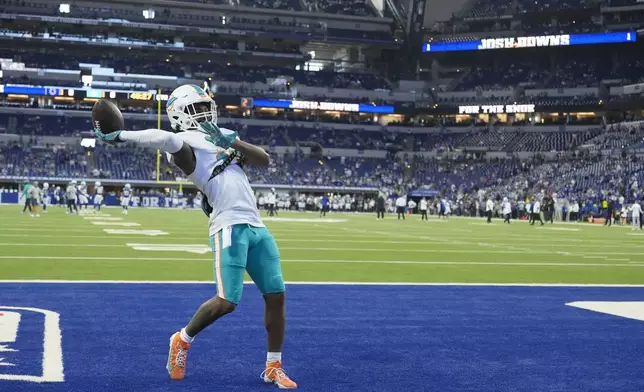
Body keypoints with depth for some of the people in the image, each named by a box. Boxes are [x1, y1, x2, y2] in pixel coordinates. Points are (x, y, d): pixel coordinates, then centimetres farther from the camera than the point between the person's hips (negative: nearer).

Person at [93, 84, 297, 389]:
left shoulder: (223, 135, 22)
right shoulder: (185, 141, -2)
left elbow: (264, 161, 14)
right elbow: (166, 138, -26)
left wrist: (234, 143, 2)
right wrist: (121, 136, -24)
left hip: (256, 226, 7)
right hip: (230, 226, -7)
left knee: (276, 295, 5)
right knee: (227, 301, -14)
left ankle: (273, 368, 17)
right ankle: (183, 340, 14)